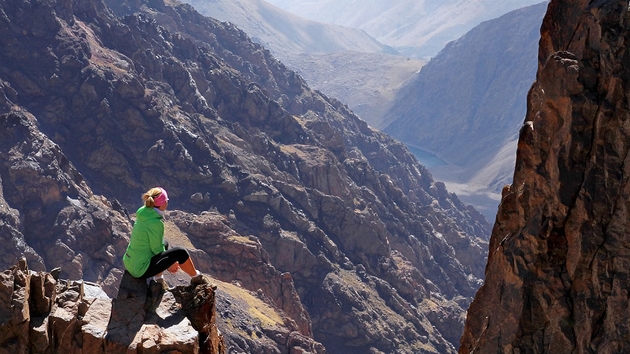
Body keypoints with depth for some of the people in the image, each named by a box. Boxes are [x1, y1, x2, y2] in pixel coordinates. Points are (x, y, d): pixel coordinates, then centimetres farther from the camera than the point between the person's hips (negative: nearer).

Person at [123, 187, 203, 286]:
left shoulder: (144, 213, 2)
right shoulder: (156, 223, -23)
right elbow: (157, 249, -14)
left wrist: (168, 263, 16)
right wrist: (171, 263, 4)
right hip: (141, 270, -9)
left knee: (165, 244, 27)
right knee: (180, 252, -3)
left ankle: (158, 278, 27)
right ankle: (195, 277, 19)